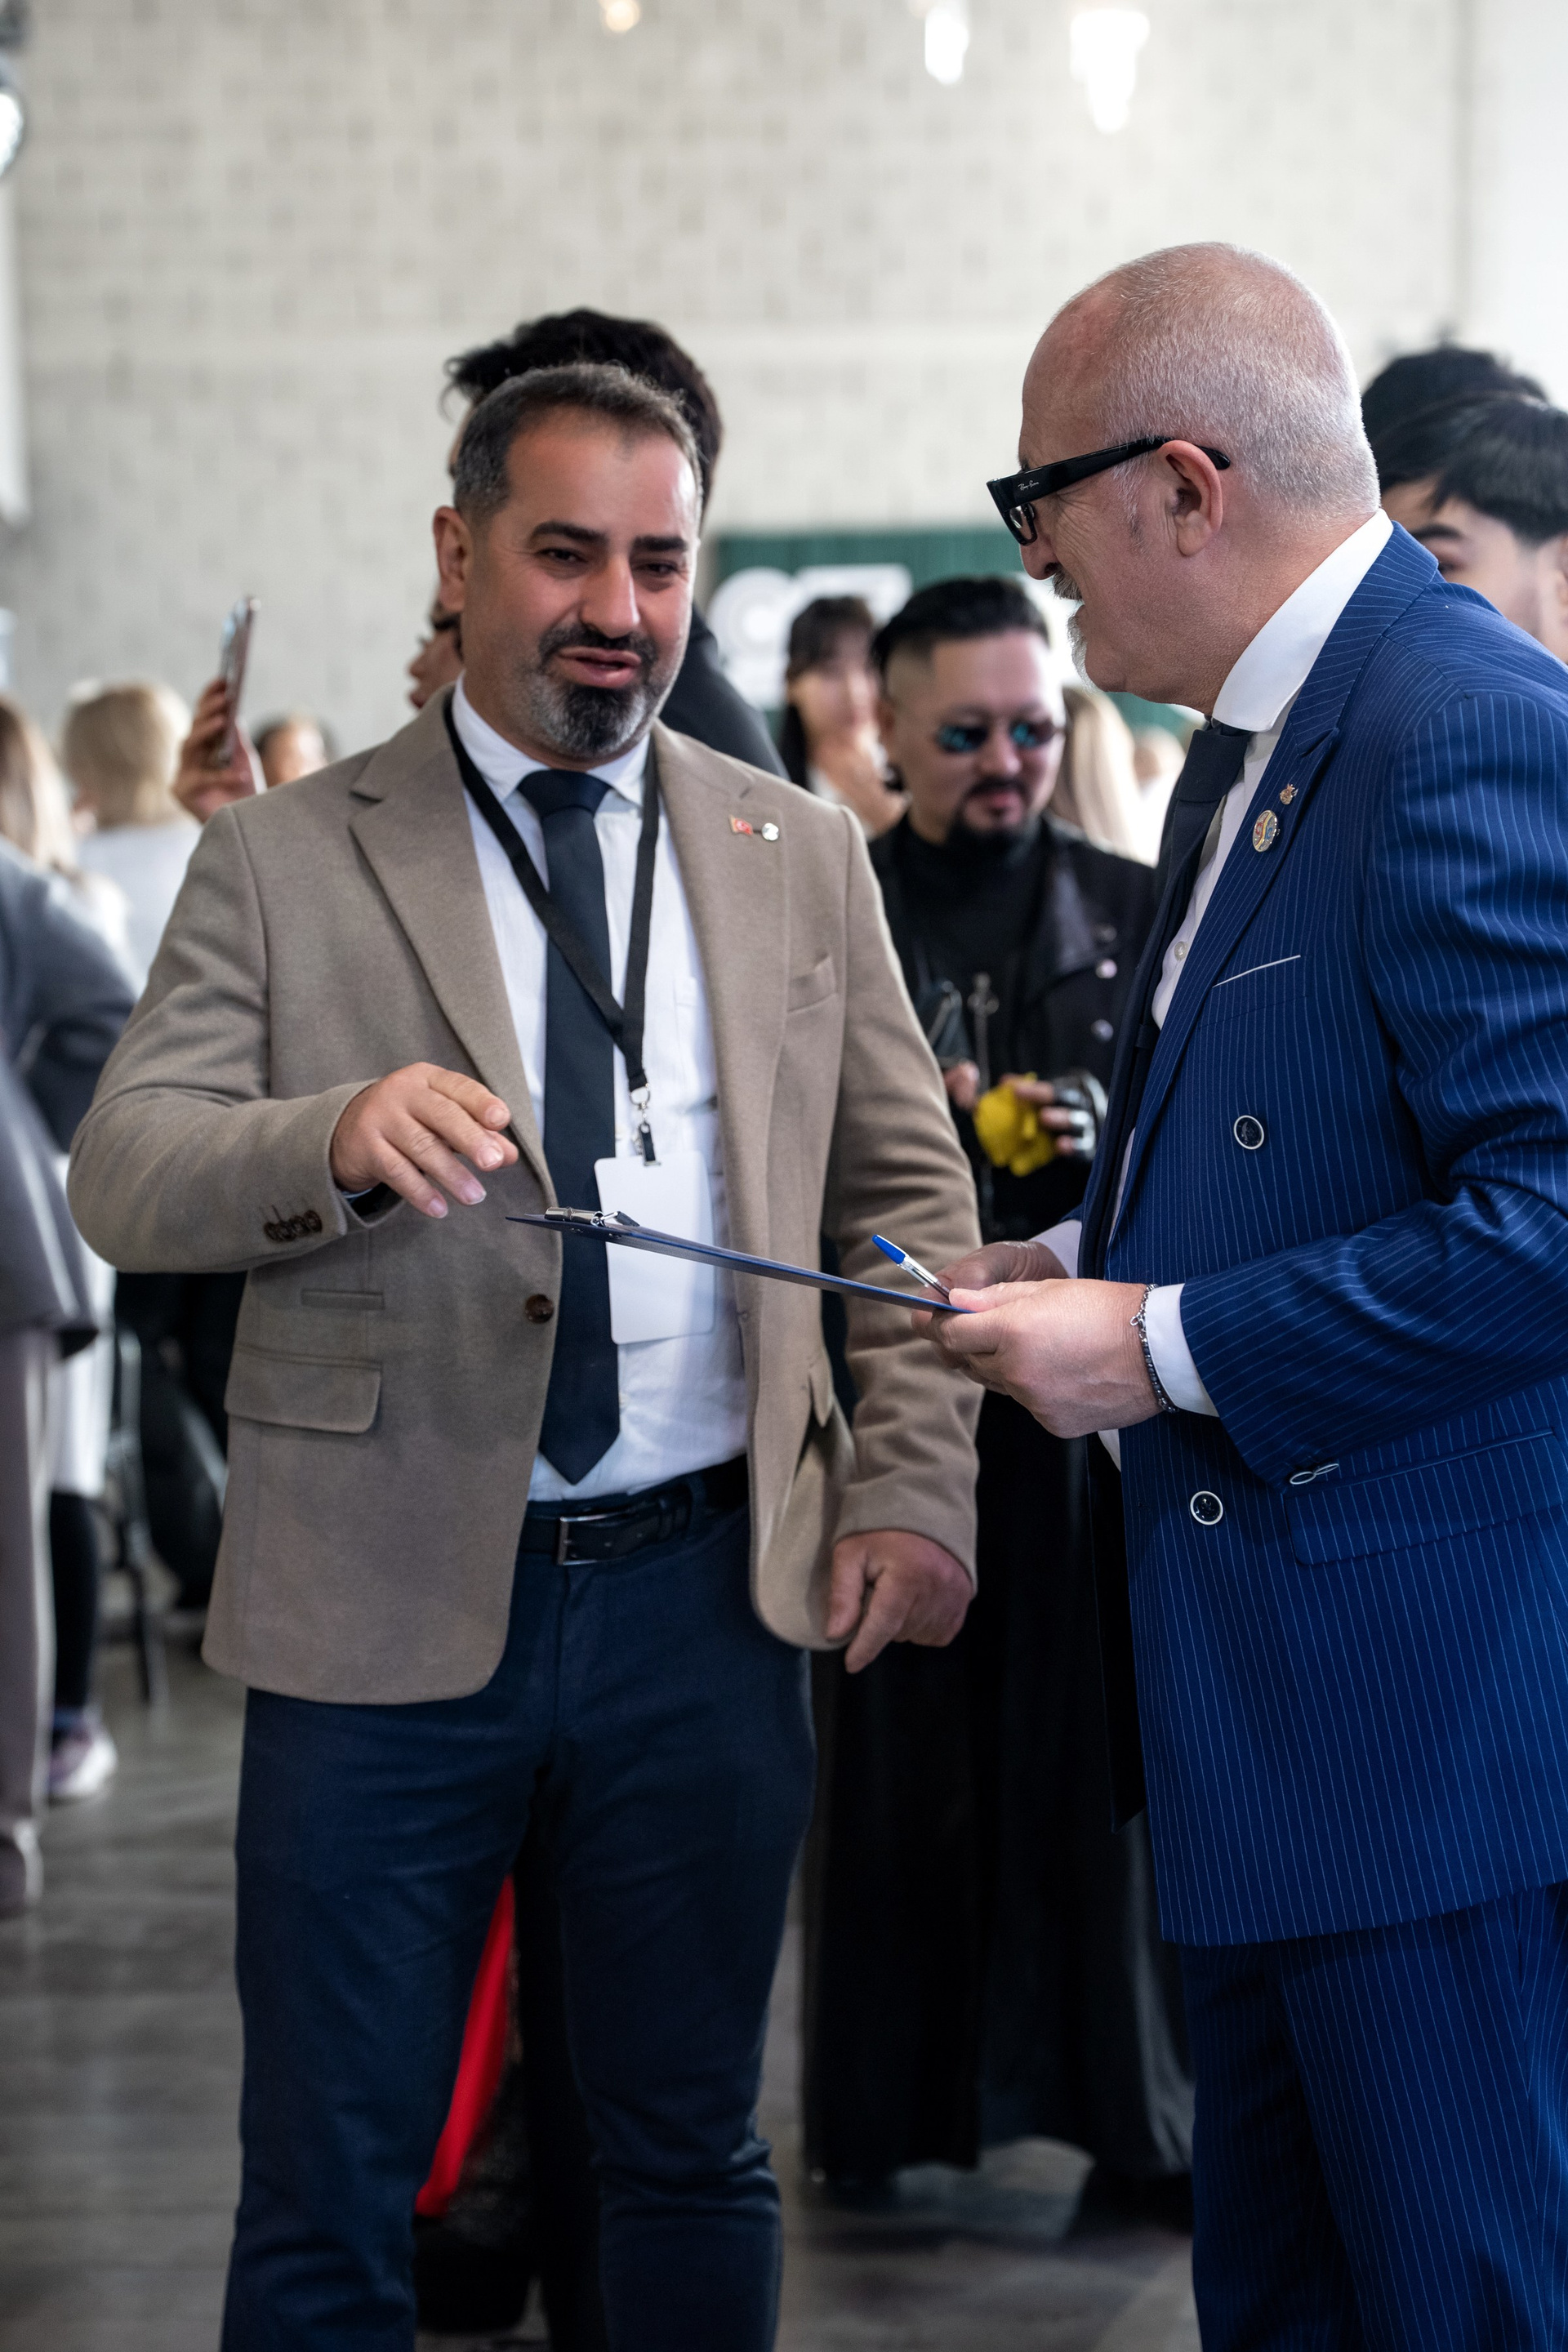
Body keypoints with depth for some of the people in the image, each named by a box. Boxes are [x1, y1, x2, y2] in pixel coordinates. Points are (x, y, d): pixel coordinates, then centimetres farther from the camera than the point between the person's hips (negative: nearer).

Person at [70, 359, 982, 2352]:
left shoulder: (798, 857, 10)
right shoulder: (284, 862, 2)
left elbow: (909, 1195, 12)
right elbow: (122, 1176, -7)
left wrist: (912, 1489, -2)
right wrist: (337, 1135, -28)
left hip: (704, 1589, 2)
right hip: (386, 1601, -2)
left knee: (690, 2155, 13)